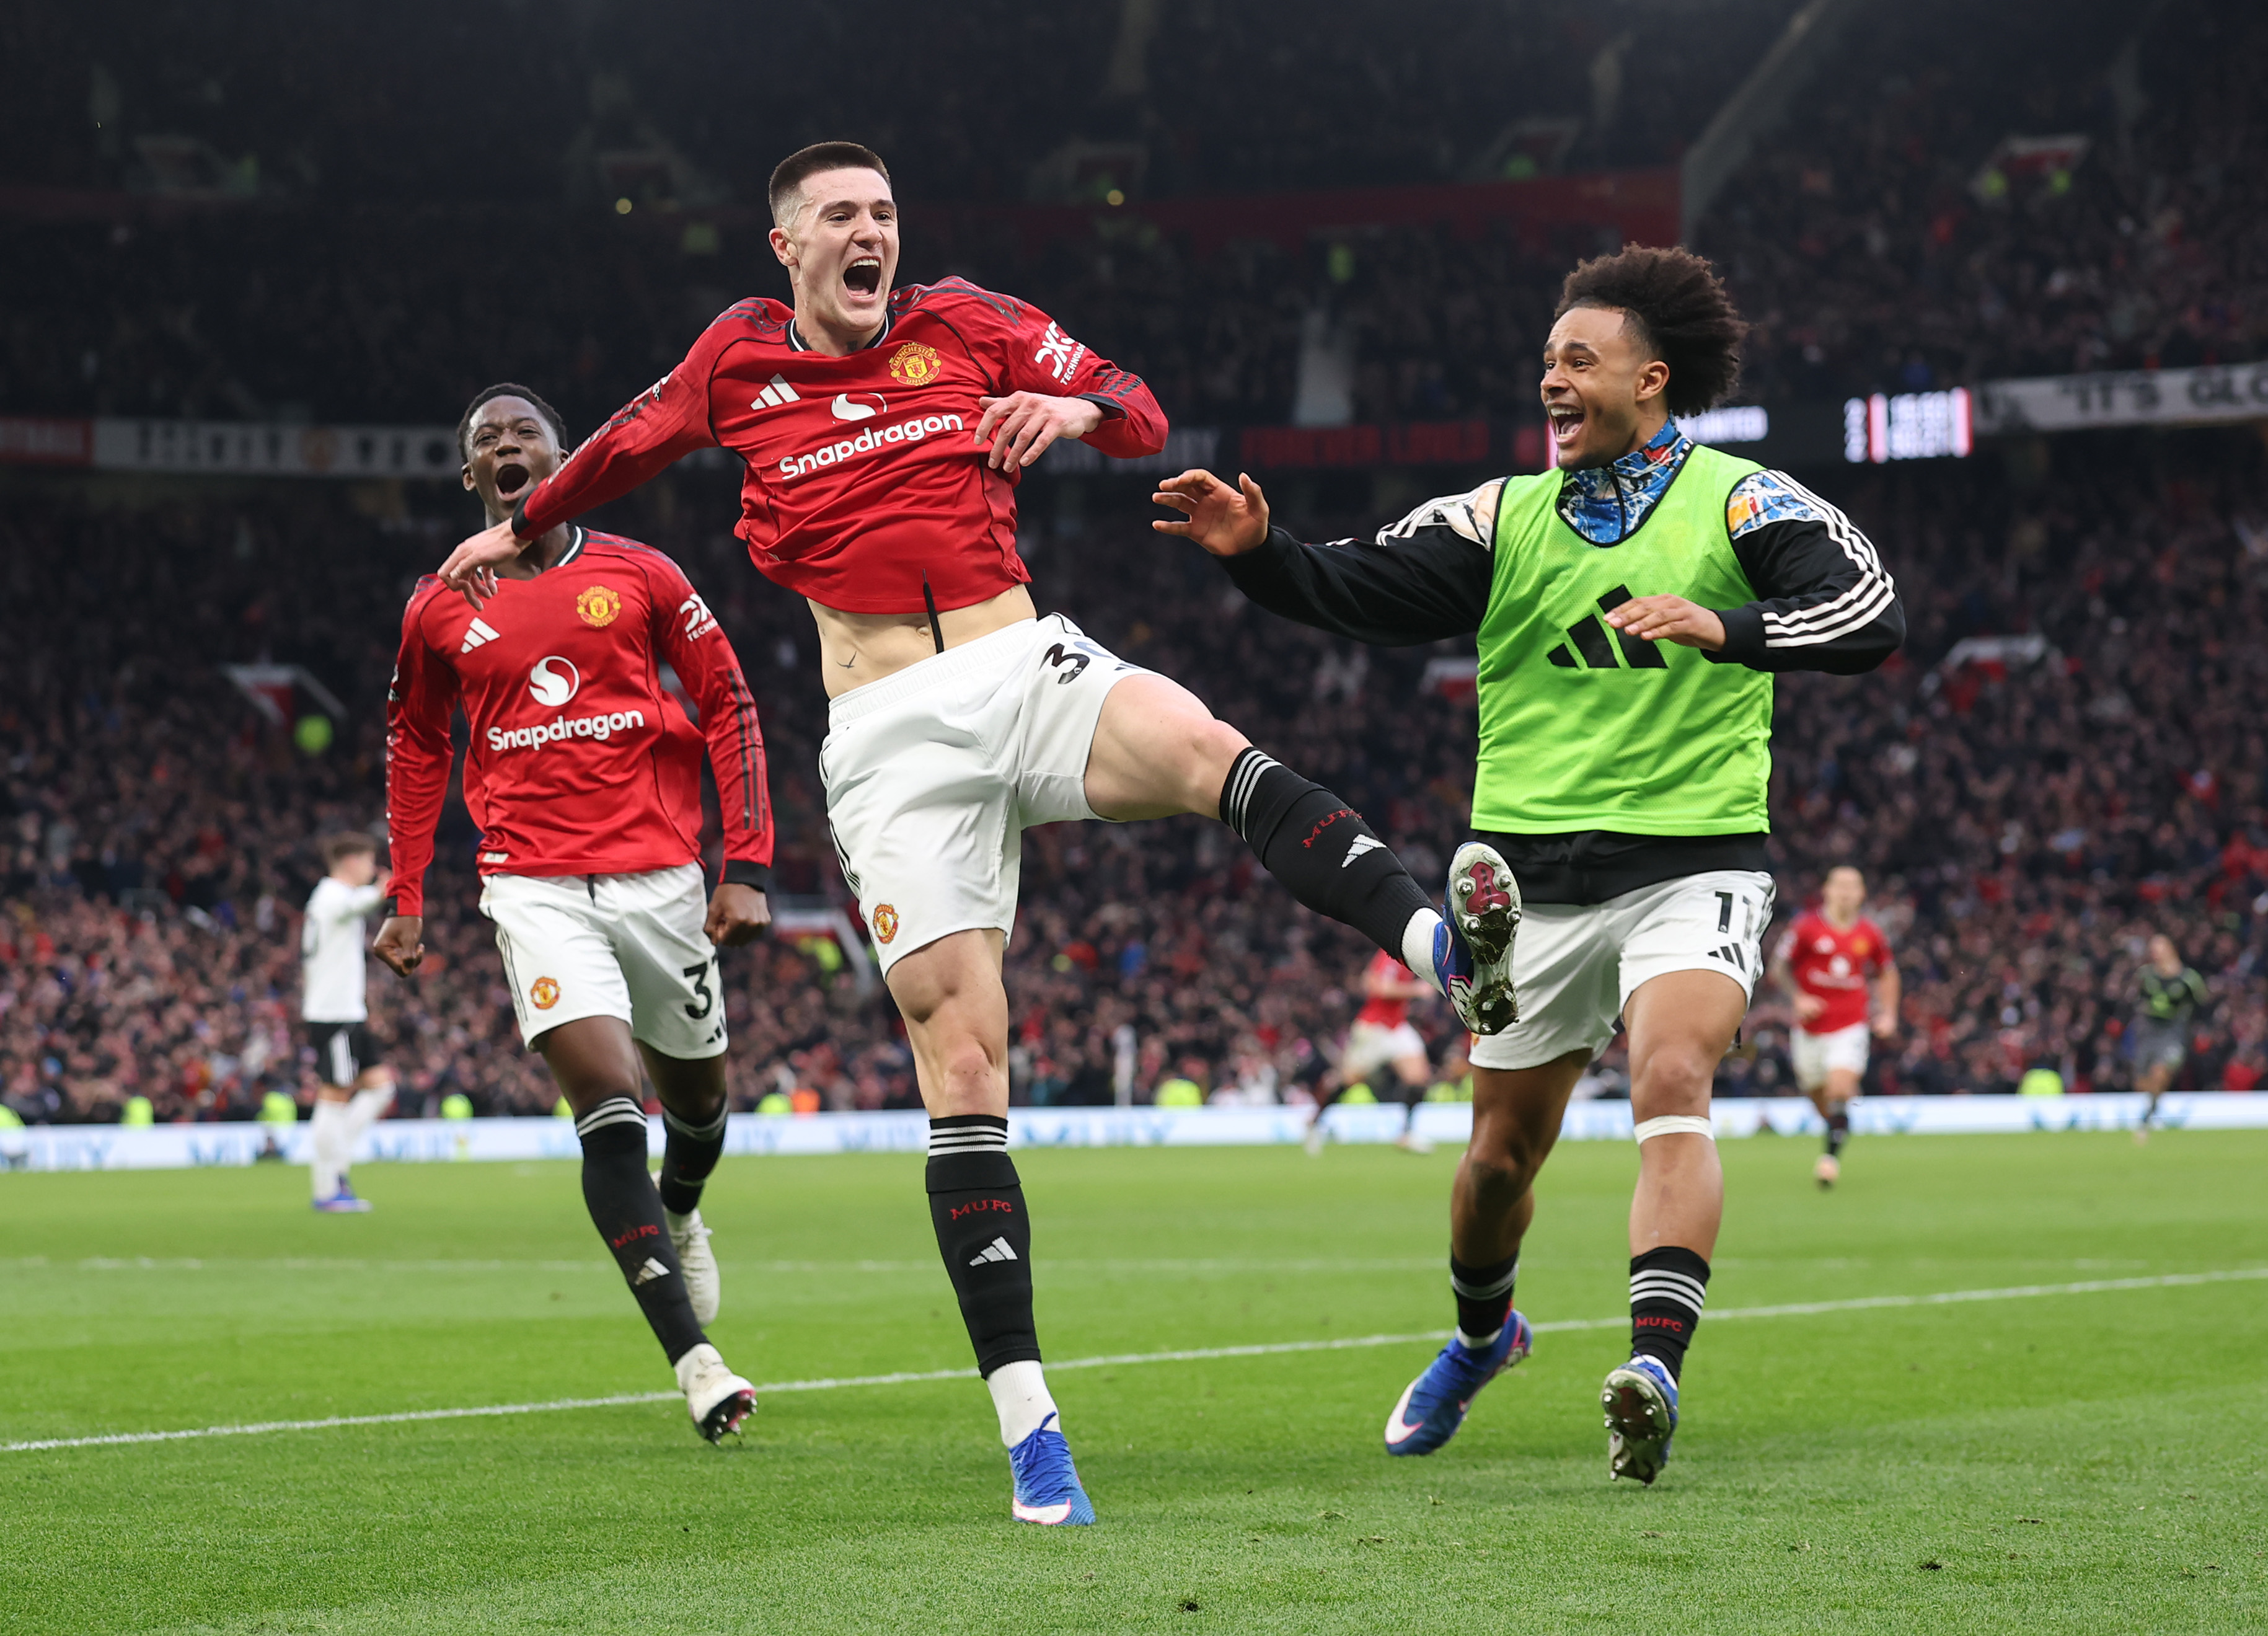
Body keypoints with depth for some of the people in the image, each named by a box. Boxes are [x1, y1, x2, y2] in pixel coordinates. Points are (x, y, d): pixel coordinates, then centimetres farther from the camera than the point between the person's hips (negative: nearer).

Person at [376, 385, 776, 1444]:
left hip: (661, 871, 1)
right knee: (608, 1102, -18)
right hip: (537, 887, -1)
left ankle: (678, 1217, 52)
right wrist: (405, 899, 16)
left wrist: (748, 866, -3)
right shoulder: (440, 610, 6)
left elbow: (728, 709, 5)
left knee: (696, 1095, 14)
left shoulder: (640, 577, 3)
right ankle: (693, 1360, -22)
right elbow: (416, 747, 20)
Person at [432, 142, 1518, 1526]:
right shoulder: (740, 360, 12)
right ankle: (1027, 1419, -12)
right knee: (959, 1050, -10)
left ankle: (1446, 948, -54)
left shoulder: (966, 324, 11)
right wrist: (522, 529, 44)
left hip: (1028, 669, 1)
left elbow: (1141, 413, 13)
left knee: (1205, 747, -34)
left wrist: (1078, 407, -10)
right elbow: (630, 444, 31)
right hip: (892, 733, -1)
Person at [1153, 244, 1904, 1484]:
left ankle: (1655, 1368, -37)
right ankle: (1479, 1336, 39)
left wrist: (1724, 624, -30)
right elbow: (1358, 591, 2)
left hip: (1694, 862, -4)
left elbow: (1870, 616, -14)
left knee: (1671, 1082, -27)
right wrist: (1257, 551, -18)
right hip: (1537, 876, 4)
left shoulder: (1739, 502, -2)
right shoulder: (1507, 518, 8)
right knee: (1504, 1149, 11)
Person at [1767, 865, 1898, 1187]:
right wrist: (1798, 997, -13)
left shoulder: (1871, 935, 1)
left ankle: (1833, 1154, -13)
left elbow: (1887, 973, 18)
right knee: (1817, 1095, 10)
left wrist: (1888, 1013, 10)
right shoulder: (1807, 927, -6)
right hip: (1810, 1028, 1)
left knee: (1840, 1090, -20)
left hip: (1850, 1028, 0)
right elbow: (1779, 967, 1)